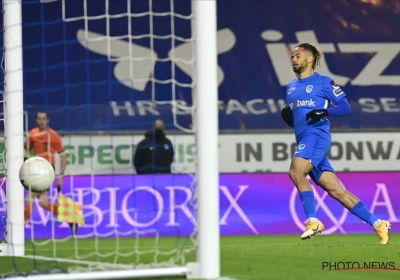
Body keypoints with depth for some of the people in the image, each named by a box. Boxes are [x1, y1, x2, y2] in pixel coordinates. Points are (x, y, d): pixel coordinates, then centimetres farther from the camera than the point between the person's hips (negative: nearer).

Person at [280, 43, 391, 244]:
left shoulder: (323, 82, 2)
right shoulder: (291, 87, 22)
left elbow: (345, 107, 0)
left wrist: (325, 112, -16)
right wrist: (286, 116, 5)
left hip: (317, 135, -7)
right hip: (304, 140, 7)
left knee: (296, 172, -28)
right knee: (337, 191, 1)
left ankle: (313, 221, -24)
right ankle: (377, 224, 3)